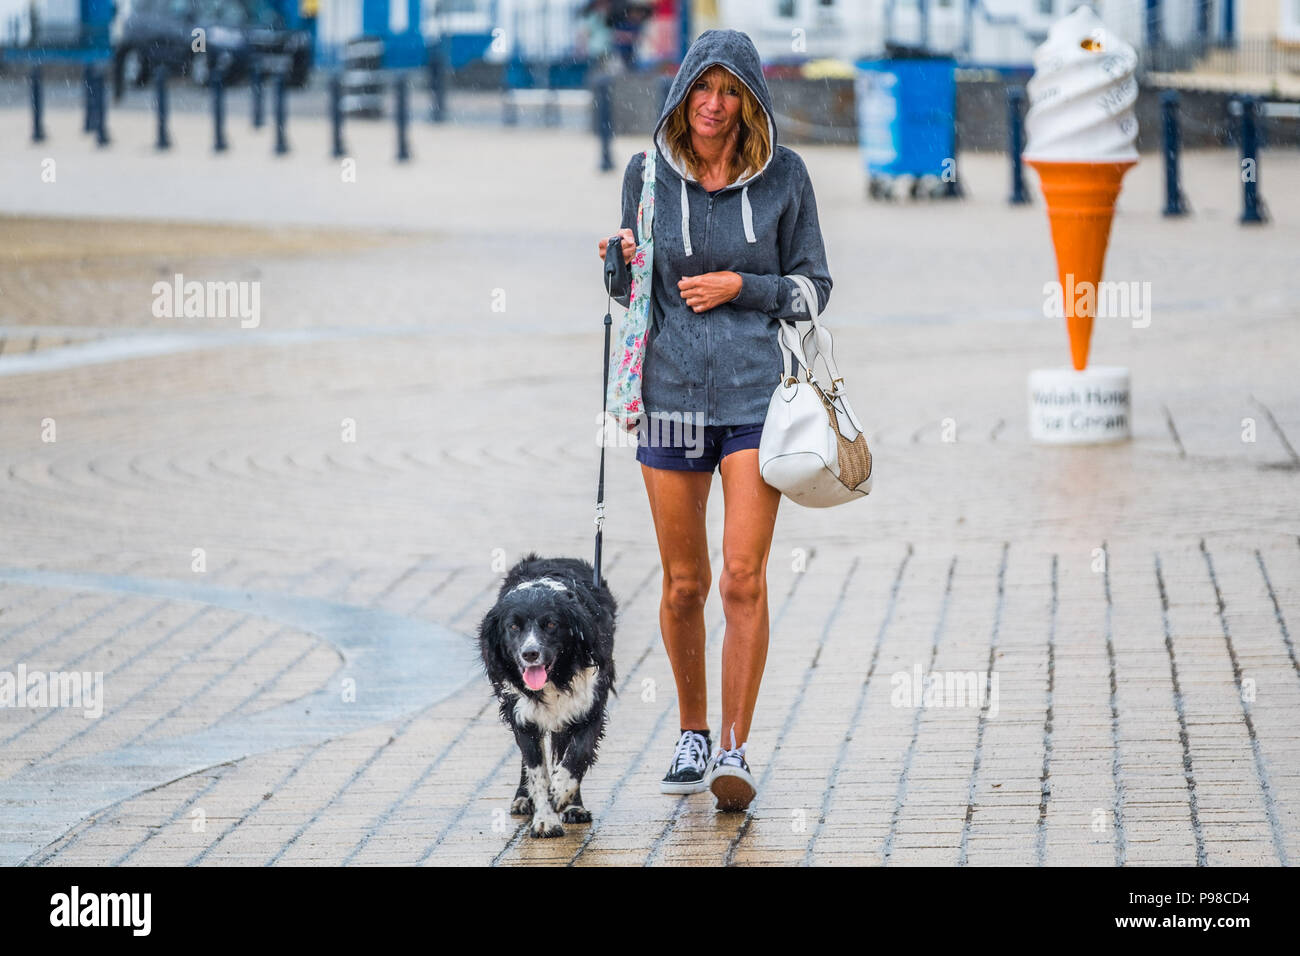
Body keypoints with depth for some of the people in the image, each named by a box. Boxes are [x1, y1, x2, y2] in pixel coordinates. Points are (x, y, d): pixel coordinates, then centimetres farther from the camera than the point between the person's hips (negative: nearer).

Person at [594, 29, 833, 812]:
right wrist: (622, 267, -6)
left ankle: (735, 748, -5)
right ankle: (693, 731, 27)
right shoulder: (649, 176, 5)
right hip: (672, 389, 2)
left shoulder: (783, 175, 0)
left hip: (756, 391, -2)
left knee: (744, 578, -11)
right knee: (684, 583, 9)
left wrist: (742, 288, -10)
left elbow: (813, 287, 4)